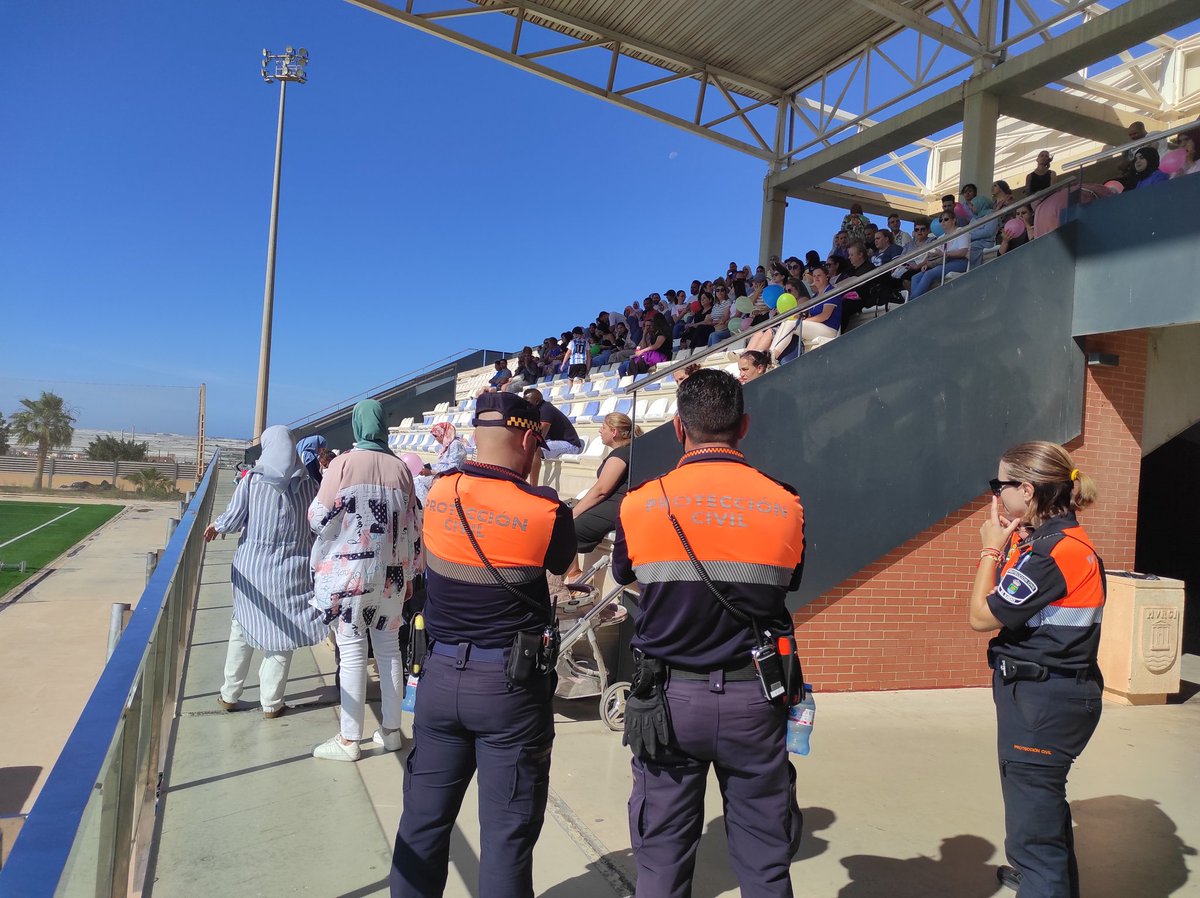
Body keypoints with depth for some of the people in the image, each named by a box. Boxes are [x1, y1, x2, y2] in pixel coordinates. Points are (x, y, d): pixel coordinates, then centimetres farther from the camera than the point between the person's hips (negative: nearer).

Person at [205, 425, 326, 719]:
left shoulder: (252, 479, -6)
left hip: (252, 567, 1)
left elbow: (233, 519, -6)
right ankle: (271, 703, 13)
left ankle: (229, 694, 26)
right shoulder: (309, 484, -5)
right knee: (281, 633, 8)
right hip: (291, 570, -1)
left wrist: (216, 525, 14)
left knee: (242, 629, 17)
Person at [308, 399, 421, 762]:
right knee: (389, 646, 12)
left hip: (348, 570, -4)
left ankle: (349, 740, 9)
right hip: (389, 572, 4)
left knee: (352, 650, 1)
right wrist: (409, 574, 15)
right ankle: (391, 730, 21)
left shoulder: (343, 463, -9)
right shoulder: (400, 468, 3)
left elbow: (320, 518, -8)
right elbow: (413, 526, 6)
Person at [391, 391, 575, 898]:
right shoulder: (546, 511, -16)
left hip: (440, 676, 5)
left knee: (424, 819, 18)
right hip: (511, 686, -4)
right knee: (507, 834, 9)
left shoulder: (438, 494, -4)